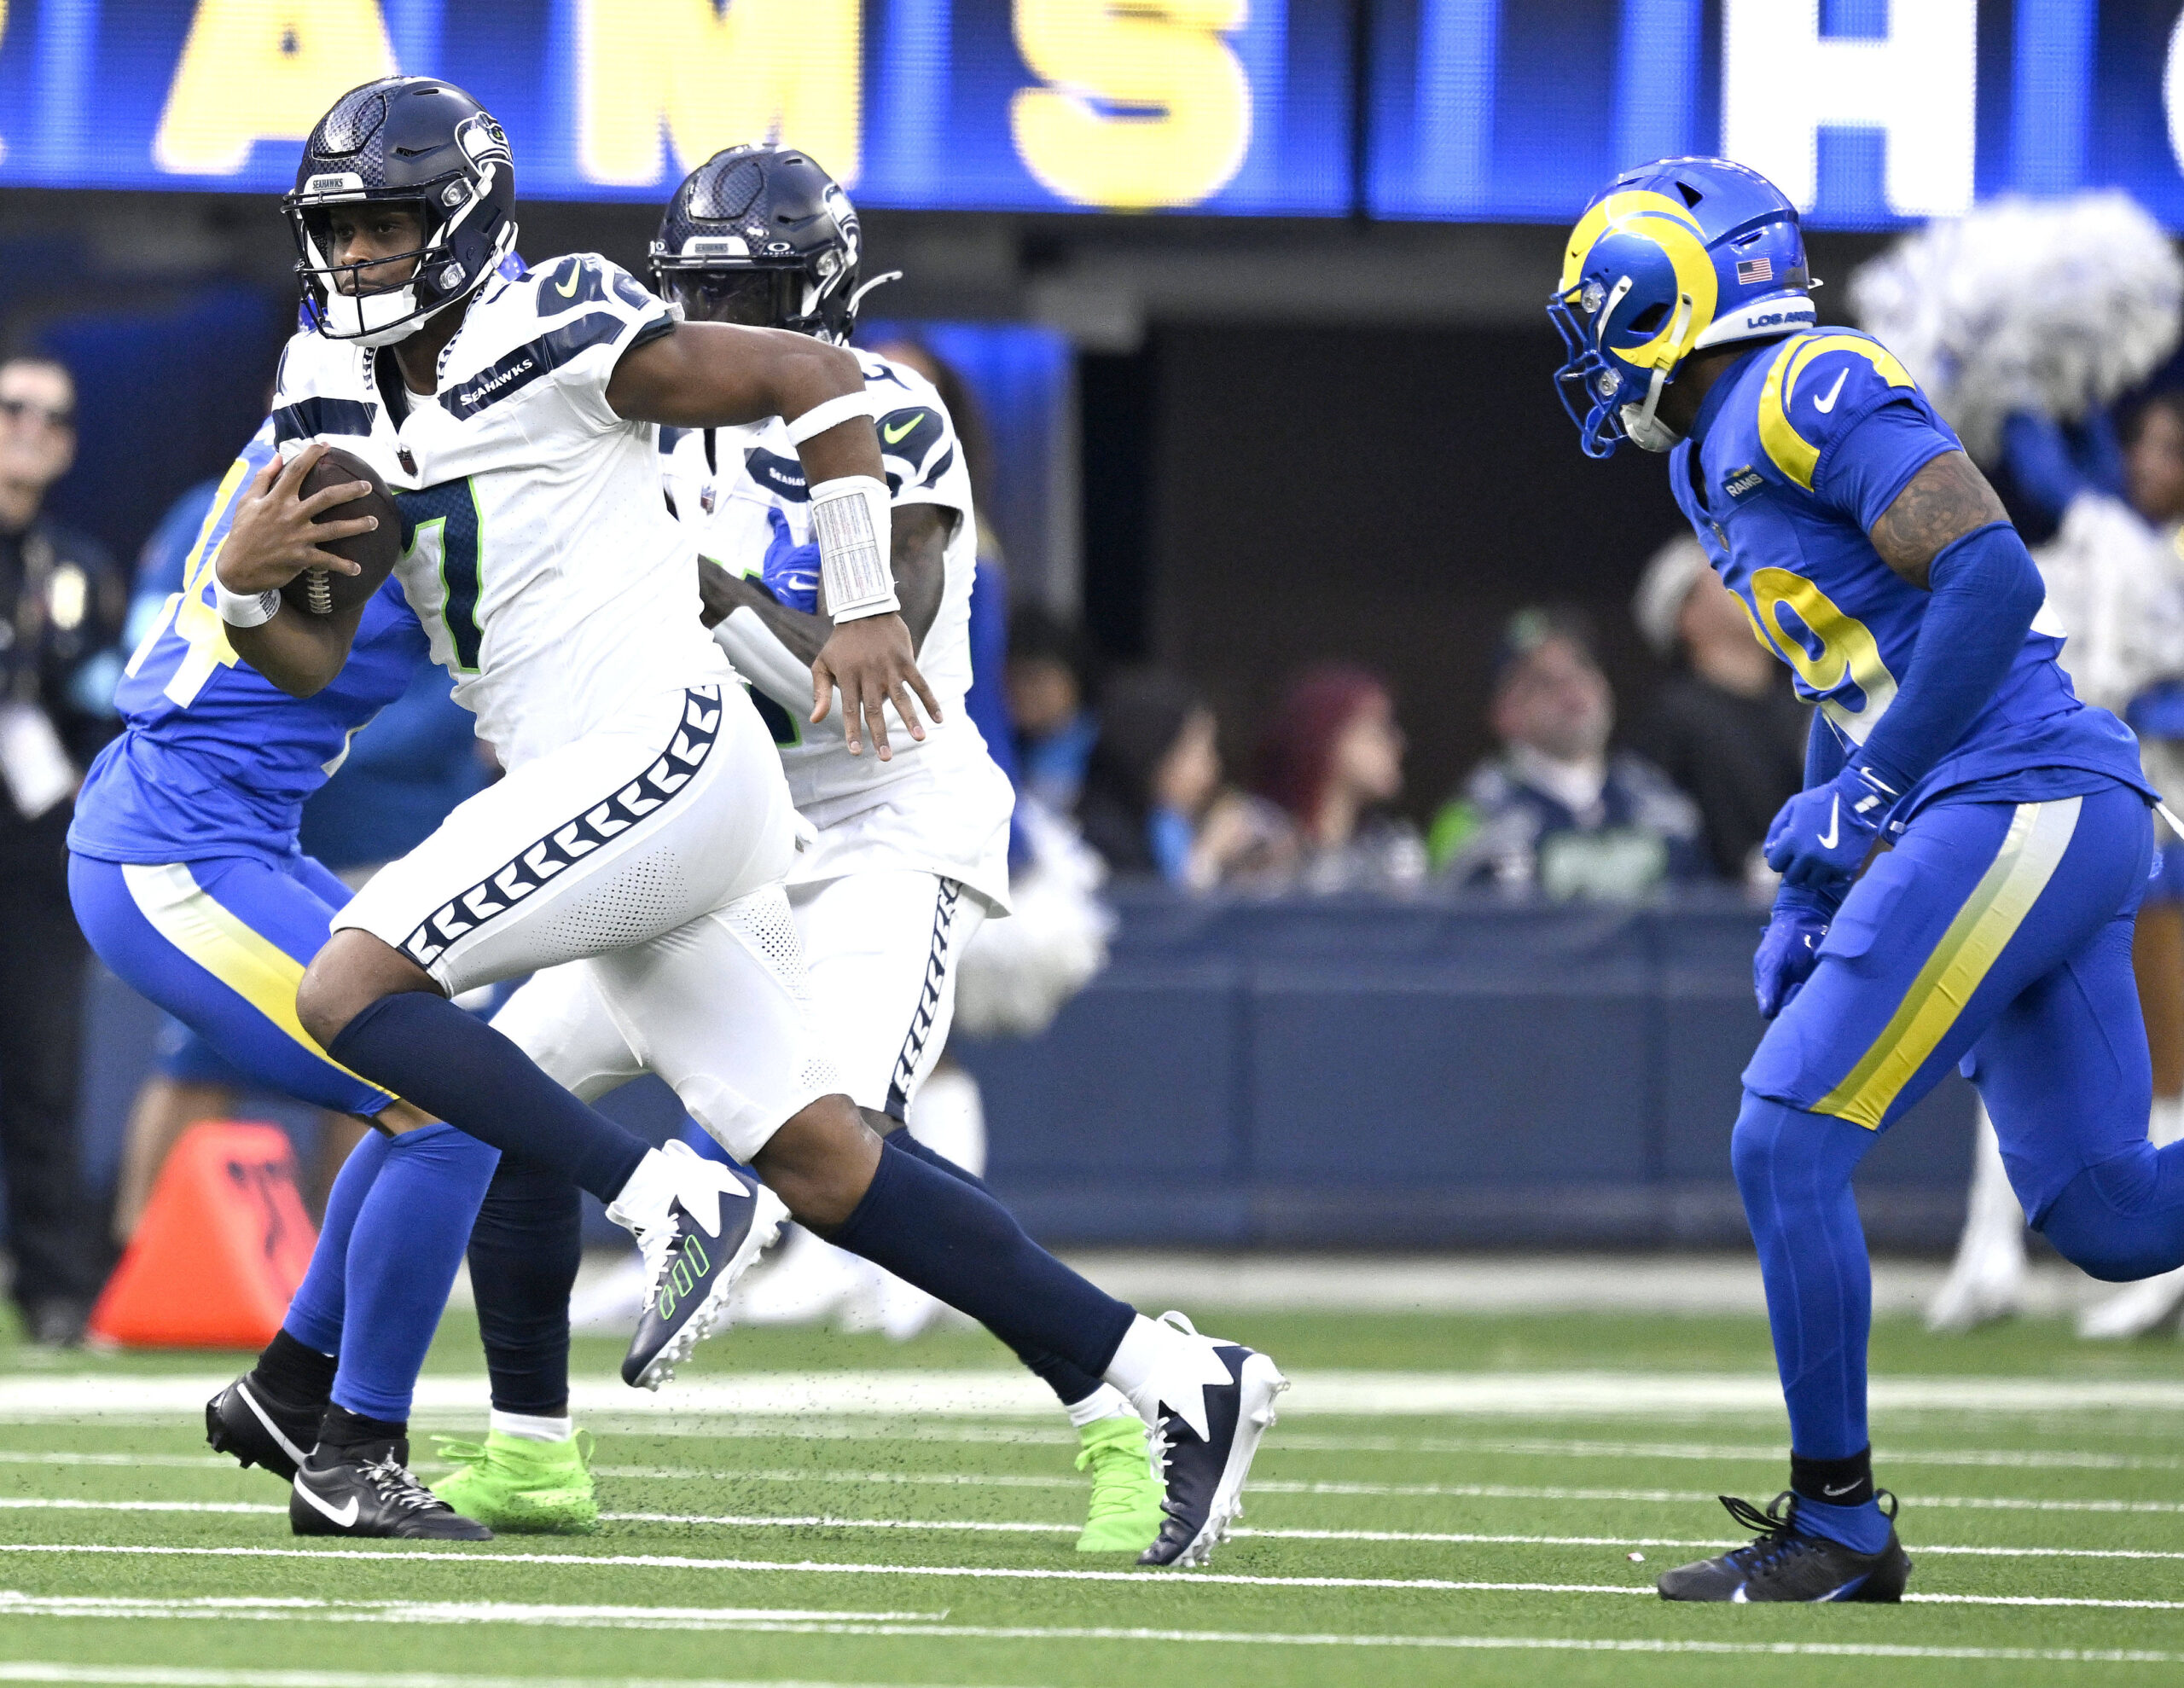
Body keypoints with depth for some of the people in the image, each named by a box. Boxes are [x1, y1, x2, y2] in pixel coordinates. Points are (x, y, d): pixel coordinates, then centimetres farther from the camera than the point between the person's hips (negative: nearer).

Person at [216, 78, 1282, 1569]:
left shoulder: (550, 338, -9)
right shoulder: (345, 397, 14)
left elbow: (817, 378, -5)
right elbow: (313, 662, 13)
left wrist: (867, 608, -1)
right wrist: (242, 583, -8)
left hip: (666, 757, -9)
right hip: (597, 794, 9)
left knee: (352, 992, -15)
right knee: (819, 1162, 5)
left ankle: (678, 1207, -15)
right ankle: (1174, 1376, 8)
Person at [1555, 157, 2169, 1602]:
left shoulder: (1813, 394, -10)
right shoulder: (1724, 462, 21)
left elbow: (1994, 576, -20)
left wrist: (1866, 792, -17)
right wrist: (1808, 903, 22)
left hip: (2012, 808, -10)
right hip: (2061, 827, 10)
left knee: (1787, 1147, -8)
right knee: (2102, 1211, 9)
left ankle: (1837, 1526, -1)